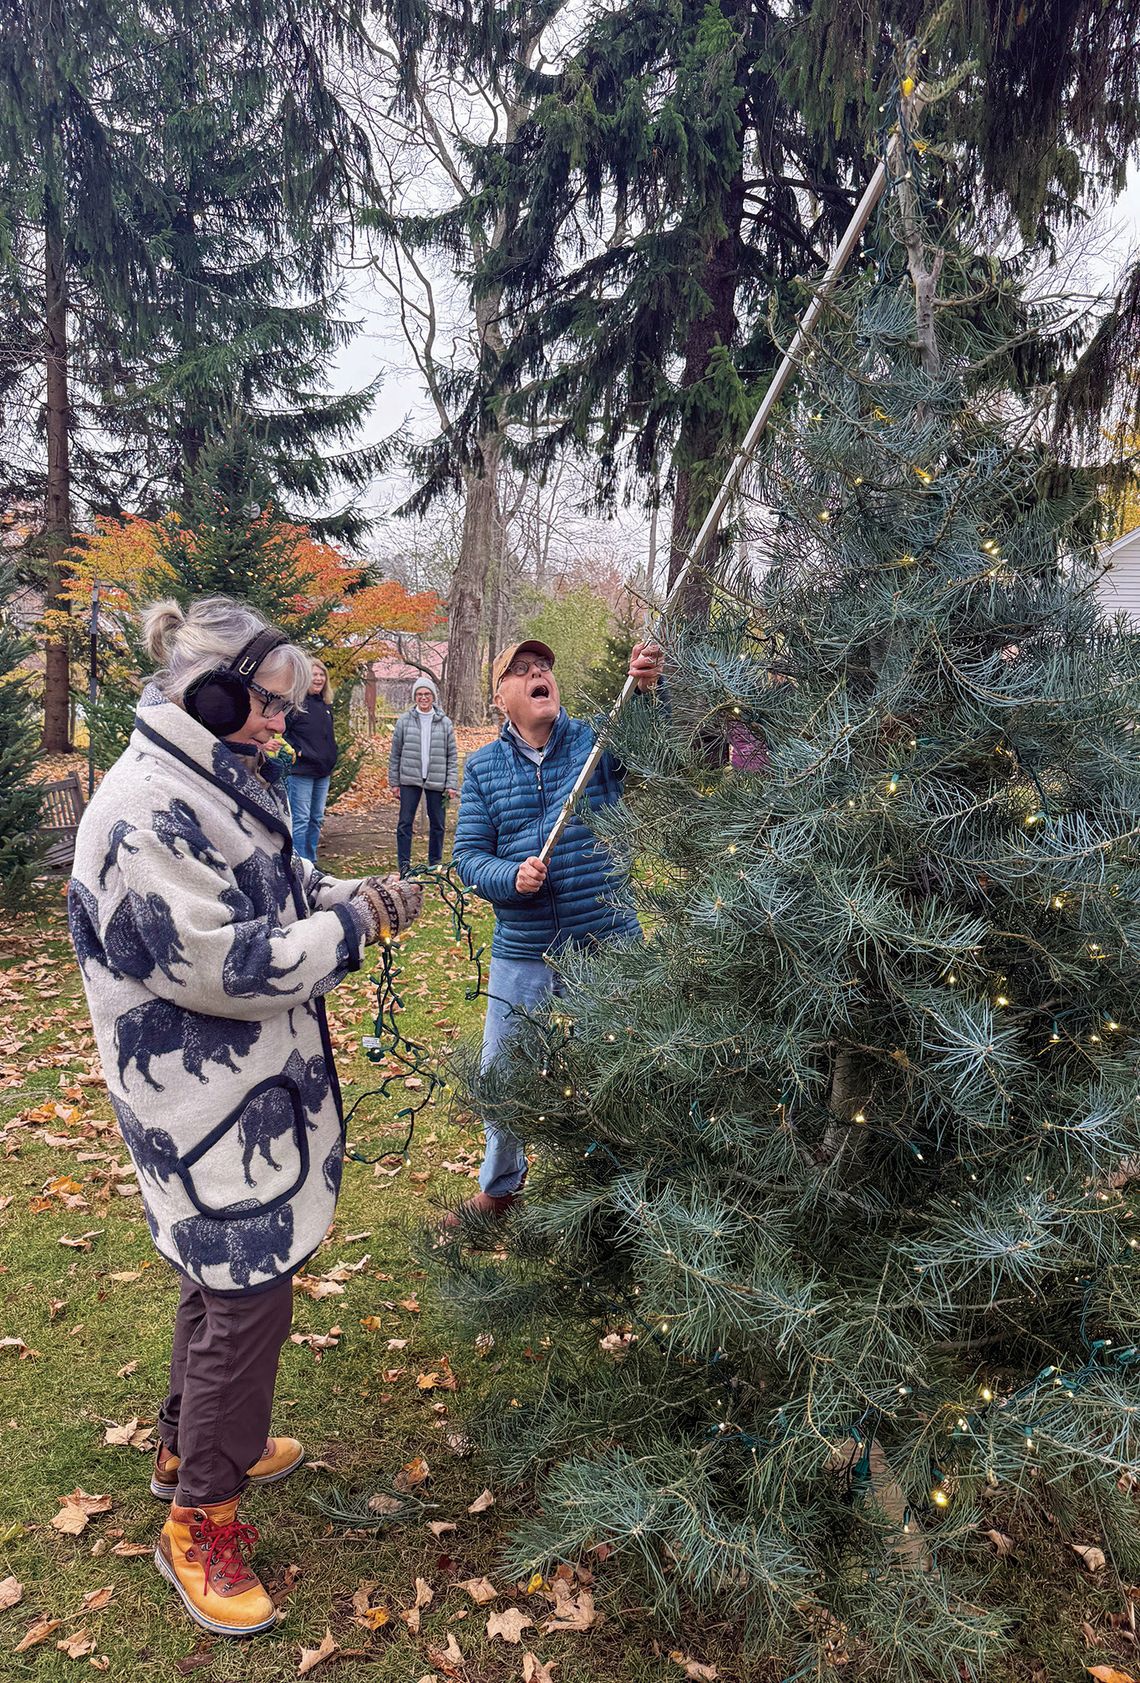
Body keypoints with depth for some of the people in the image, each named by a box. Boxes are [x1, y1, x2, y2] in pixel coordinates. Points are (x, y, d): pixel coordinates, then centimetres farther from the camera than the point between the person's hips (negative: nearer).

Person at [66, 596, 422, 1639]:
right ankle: (202, 1524, 23)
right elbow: (220, 968, -26)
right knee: (248, 1297, 2)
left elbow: (271, 896, 17)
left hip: (253, 1088, 10)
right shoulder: (148, 810, -24)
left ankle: (191, 1444, 46)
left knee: (227, 1278, 24)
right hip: (208, 1102, -10)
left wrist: (351, 897, -1)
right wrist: (354, 925, -19)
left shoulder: (222, 784, 8)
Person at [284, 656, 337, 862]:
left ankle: (311, 863, 21)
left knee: (317, 819, 13)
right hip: (301, 770, -8)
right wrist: (296, 751, -19)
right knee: (300, 820, -5)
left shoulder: (326, 704, 13)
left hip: (323, 771, 8)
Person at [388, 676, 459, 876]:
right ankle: (404, 864, 8)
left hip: (436, 781, 1)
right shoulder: (404, 721, 1)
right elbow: (395, 754, 5)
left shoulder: (445, 723, 2)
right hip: (409, 779, 0)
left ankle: (435, 863, 22)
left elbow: (452, 756, 3)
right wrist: (394, 782, 2)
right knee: (405, 822, 0)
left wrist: (452, 784, -3)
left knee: (437, 823, 8)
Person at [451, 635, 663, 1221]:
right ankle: (498, 1189, 41)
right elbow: (467, 855, 0)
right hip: (521, 956, 2)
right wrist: (511, 875, -20)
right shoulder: (483, 766, 3)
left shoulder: (598, 740, -4)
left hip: (608, 947, -2)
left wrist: (647, 690, -40)